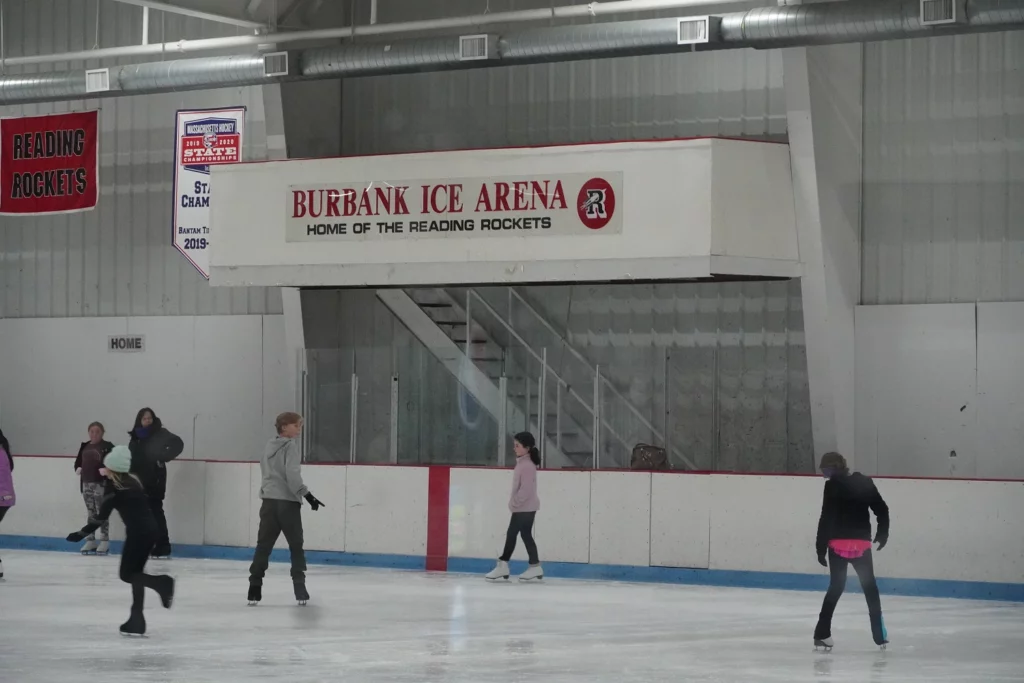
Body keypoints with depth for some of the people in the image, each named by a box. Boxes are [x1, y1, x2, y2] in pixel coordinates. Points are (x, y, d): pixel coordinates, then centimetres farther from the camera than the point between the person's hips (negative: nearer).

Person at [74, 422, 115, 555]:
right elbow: (78, 461, 22)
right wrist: (78, 468, 2)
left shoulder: (107, 447, -6)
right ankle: (90, 540, 16)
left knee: (101, 512, -5)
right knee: (90, 512, 11)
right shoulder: (84, 447, 14)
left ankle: (104, 541, 0)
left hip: (101, 483, -7)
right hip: (86, 483, 7)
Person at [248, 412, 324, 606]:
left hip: (269, 501, 6)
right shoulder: (291, 445, -7)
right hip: (287, 502, -6)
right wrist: (307, 494, -16)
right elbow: (292, 475, -17)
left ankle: (255, 588, -2)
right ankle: (300, 590, 2)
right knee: (296, 546, 4)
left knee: (263, 545, 4)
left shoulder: (269, 446, 14)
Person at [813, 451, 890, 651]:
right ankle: (880, 635, 12)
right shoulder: (865, 483, 6)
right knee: (870, 587, 14)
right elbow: (882, 509, 9)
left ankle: (822, 634, 0)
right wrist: (883, 534, 22)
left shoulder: (833, 486, -6)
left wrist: (821, 548, -8)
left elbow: (826, 518, -11)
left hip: (838, 543, -2)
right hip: (862, 543, 2)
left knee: (836, 587, 7)